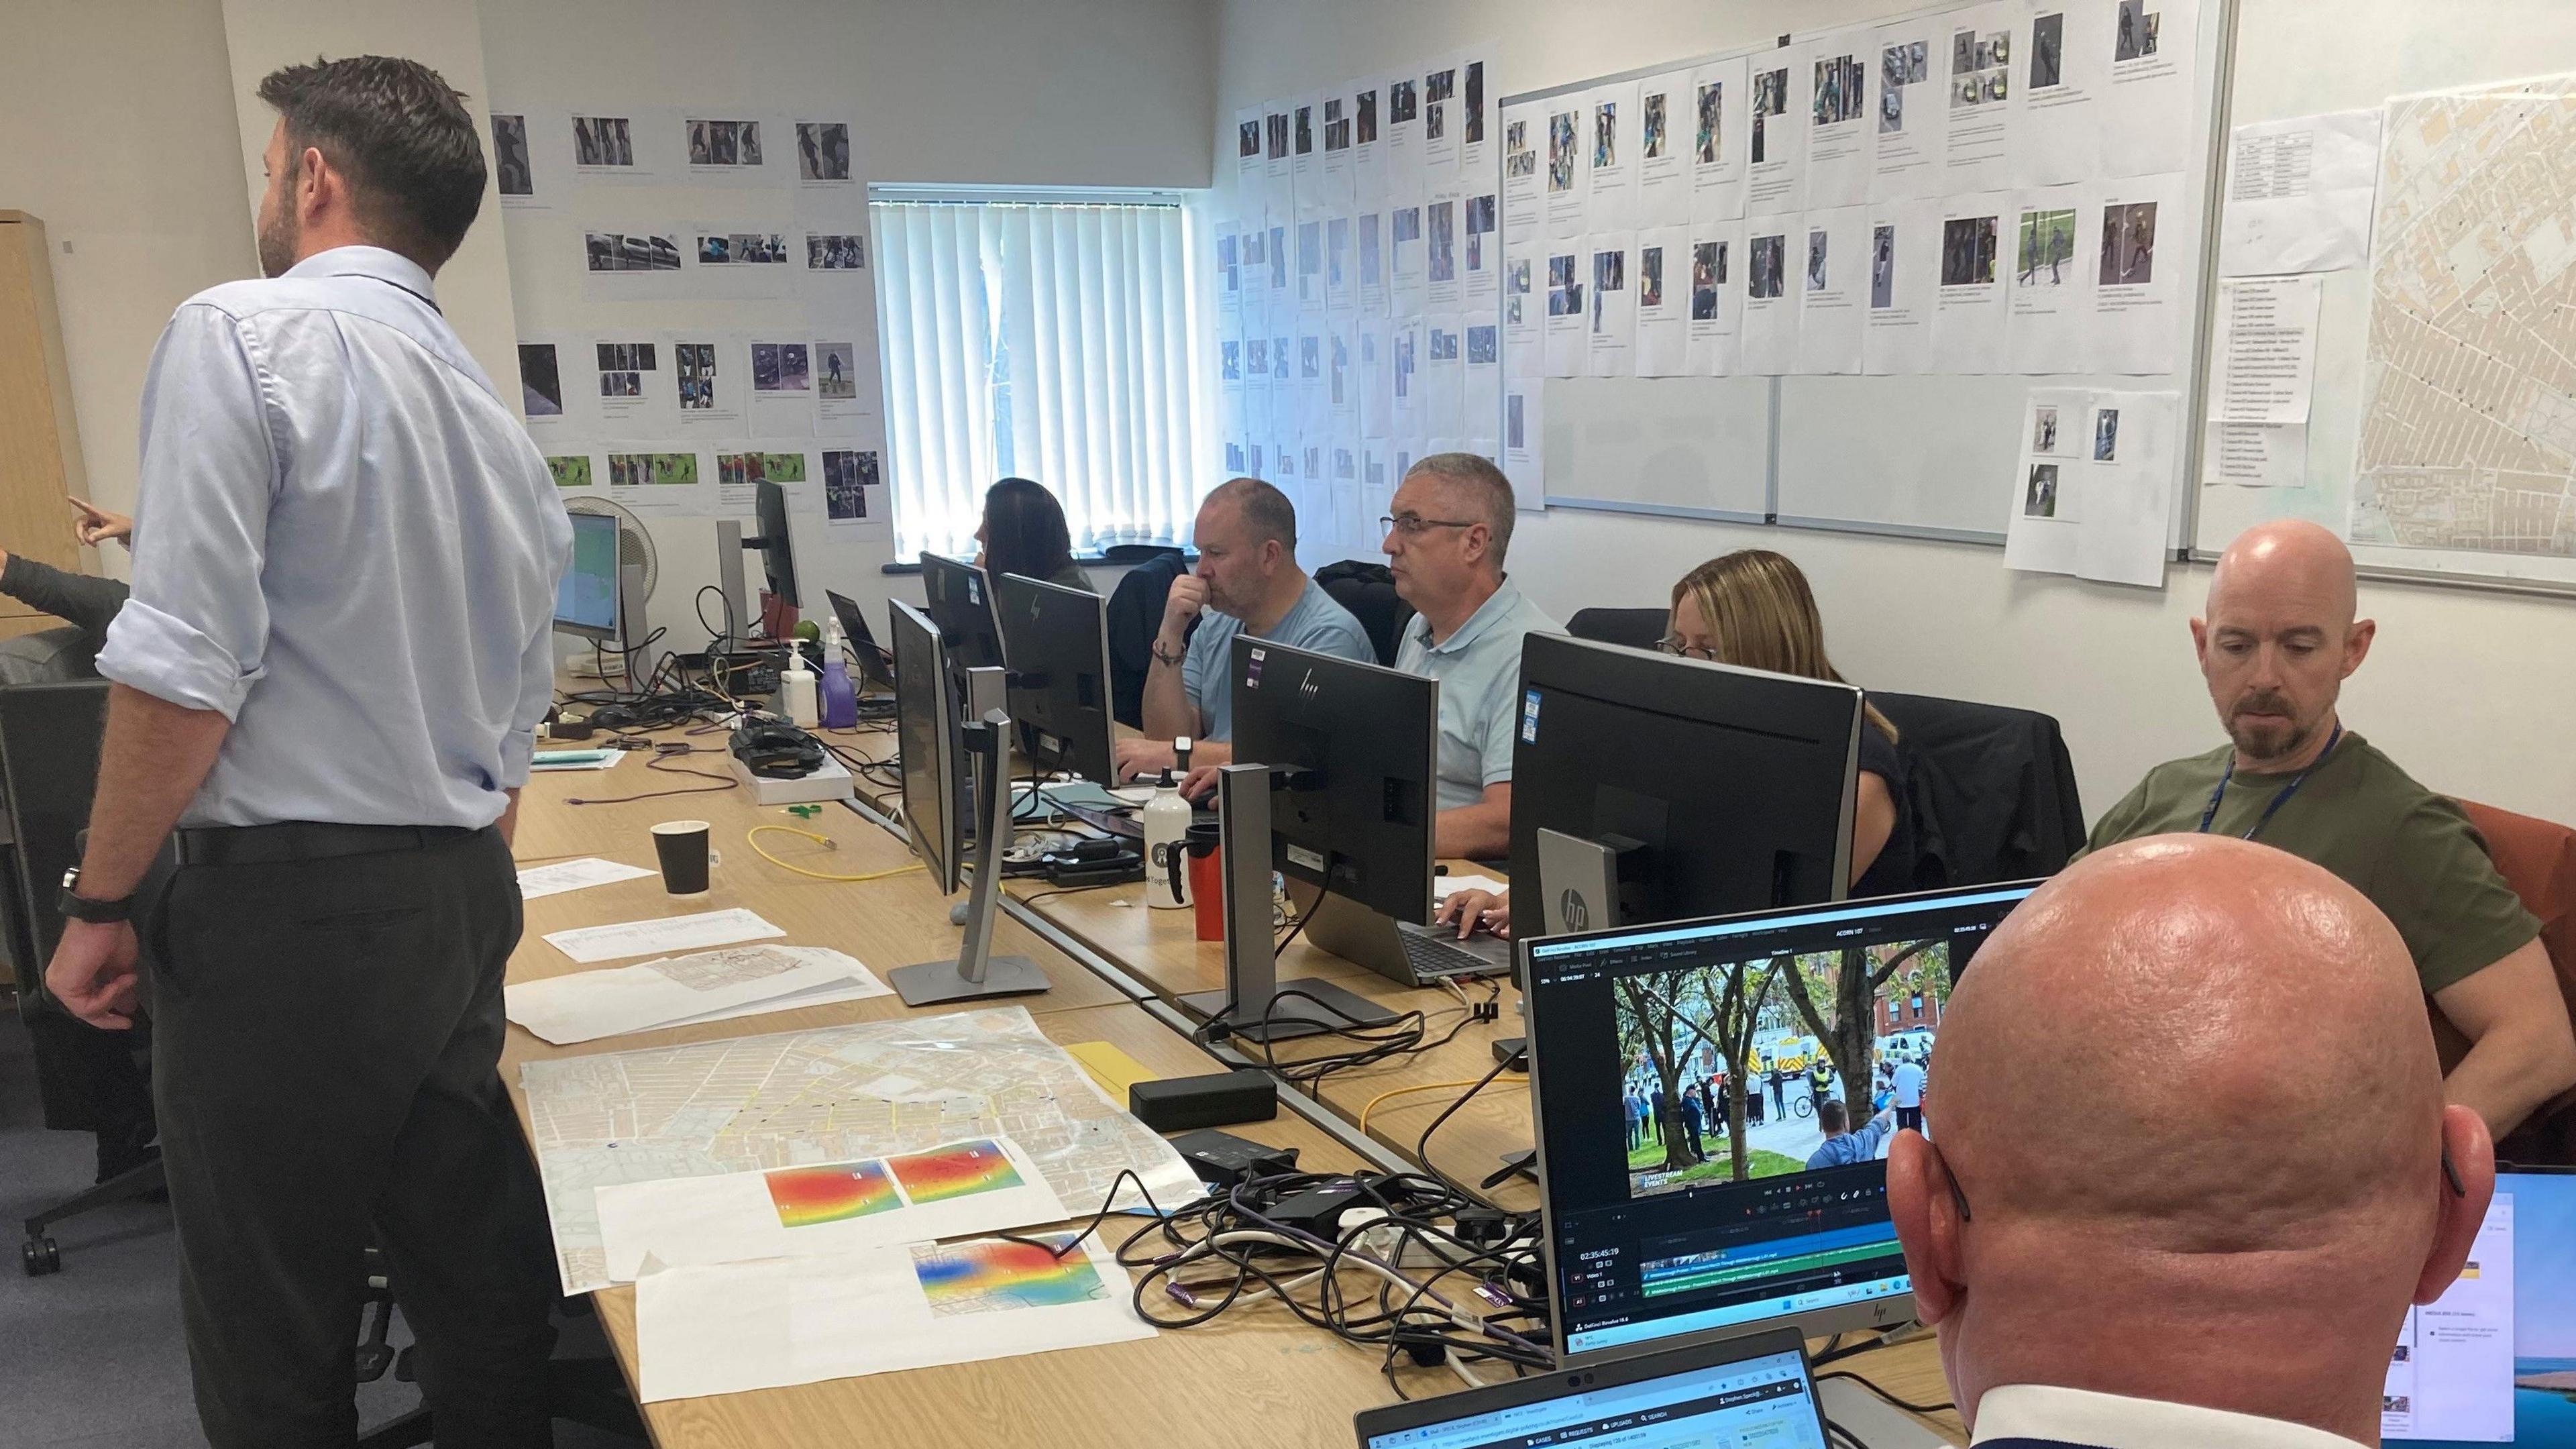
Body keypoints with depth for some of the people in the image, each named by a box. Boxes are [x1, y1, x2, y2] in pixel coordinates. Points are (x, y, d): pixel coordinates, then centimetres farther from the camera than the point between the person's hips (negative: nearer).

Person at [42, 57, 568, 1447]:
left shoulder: (242, 333, -10)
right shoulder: (498, 425, 13)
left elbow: (185, 667, -18)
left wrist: (101, 901, -7)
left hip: (282, 907, -7)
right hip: (462, 902, 7)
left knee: (268, 1338, 7)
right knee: (478, 1292, 15)